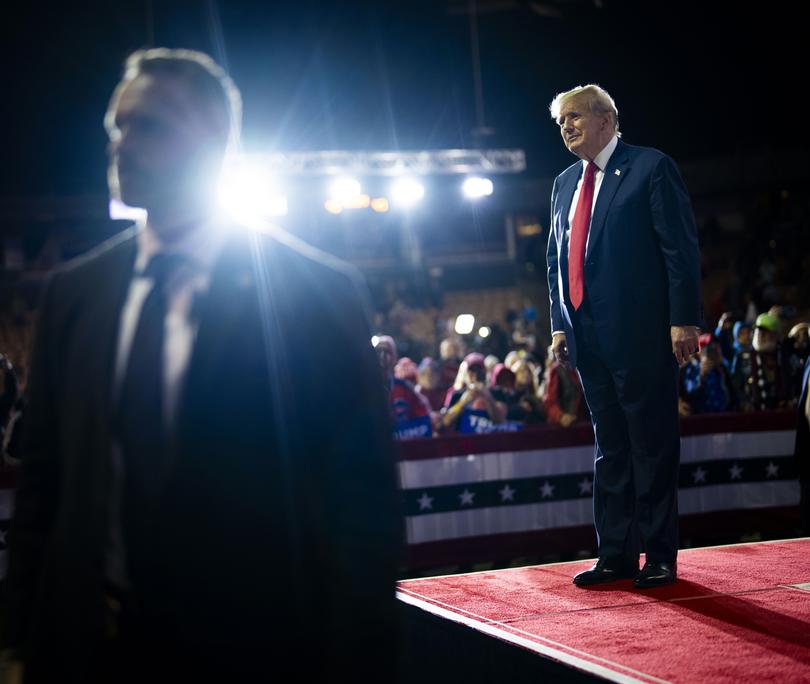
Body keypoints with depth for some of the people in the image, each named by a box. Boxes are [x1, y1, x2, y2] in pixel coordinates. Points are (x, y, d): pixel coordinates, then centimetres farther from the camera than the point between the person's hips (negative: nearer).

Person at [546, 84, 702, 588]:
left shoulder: (652, 168, -3)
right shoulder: (565, 184, 17)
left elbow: (682, 249, -8)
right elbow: (558, 261, 21)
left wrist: (683, 320, -14)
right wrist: (559, 325, 11)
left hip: (641, 337, -7)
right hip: (589, 339, 7)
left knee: (653, 448, 0)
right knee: (610, 450, 11)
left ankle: (661, 558, 6)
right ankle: (616, 556, 16)